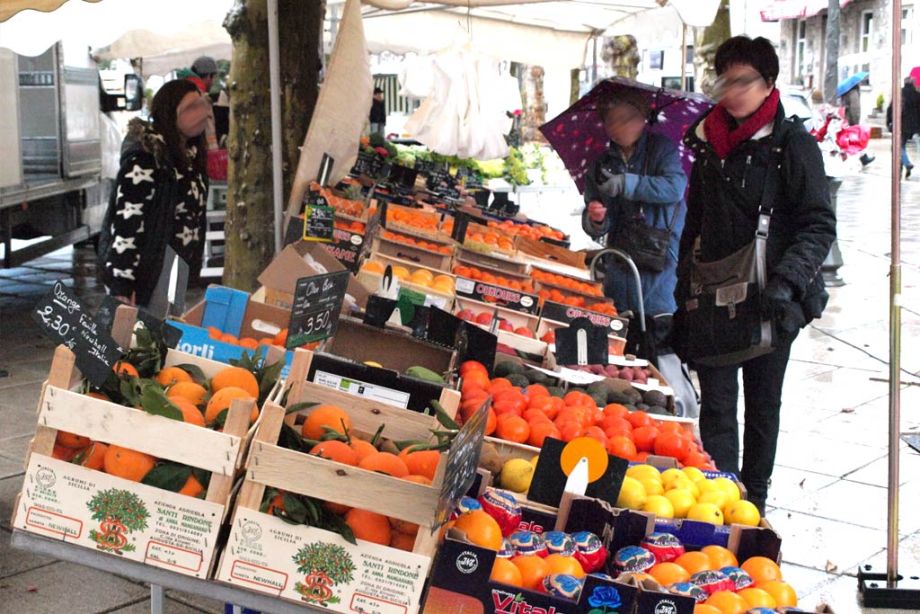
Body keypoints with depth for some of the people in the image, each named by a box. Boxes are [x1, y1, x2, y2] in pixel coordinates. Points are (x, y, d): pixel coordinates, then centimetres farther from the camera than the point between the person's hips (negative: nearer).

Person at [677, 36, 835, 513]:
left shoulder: (792, 144, -7)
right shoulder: (709, 141, 10)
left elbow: (819, 226, -11)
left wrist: (787, 281, -25)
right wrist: (683, 288, 15)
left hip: (770, 304, -3)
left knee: (762, 405, 11)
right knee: (717, 407, -1)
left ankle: (753, 504, 24)